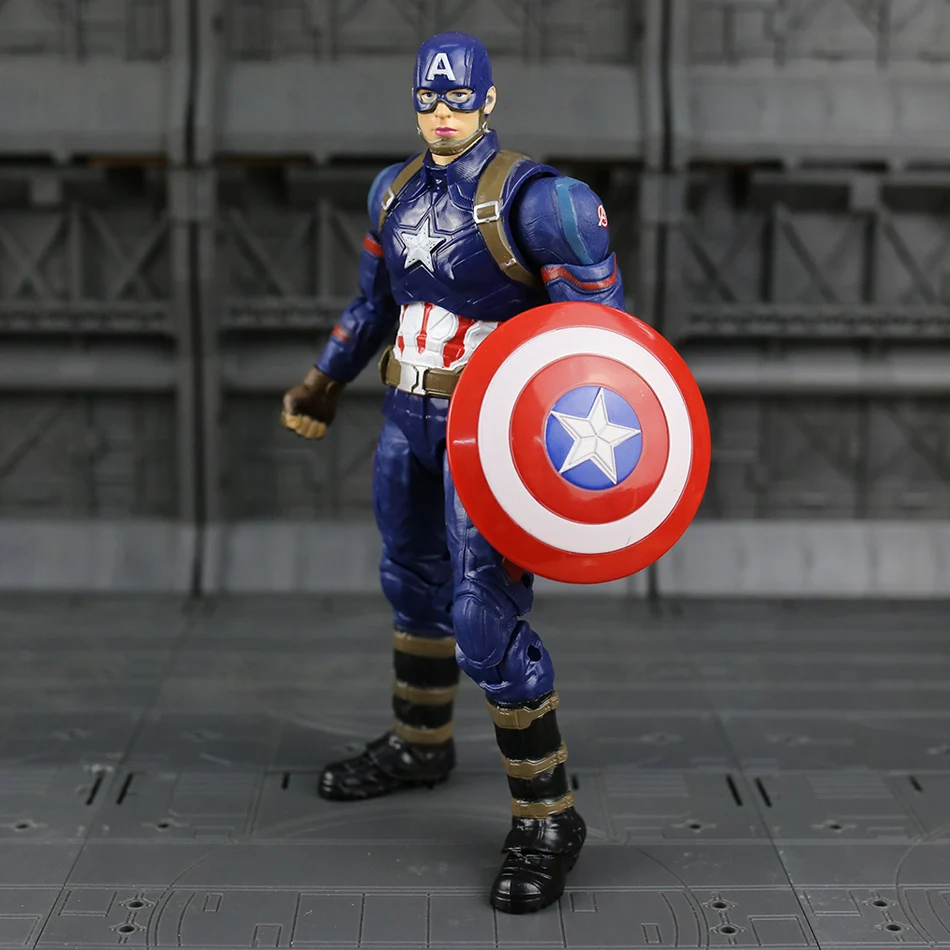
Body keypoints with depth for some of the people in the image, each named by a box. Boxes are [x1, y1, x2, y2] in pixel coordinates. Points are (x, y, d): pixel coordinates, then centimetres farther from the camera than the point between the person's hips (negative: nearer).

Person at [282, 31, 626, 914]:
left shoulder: (528, 198, -16)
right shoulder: (396, 190, 7)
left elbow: (597, 314, -16)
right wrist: (323, 385, 26)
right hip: (410, 414, 8)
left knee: (487, 622, -14)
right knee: (414, 578, 22)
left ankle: (546, 819, -1)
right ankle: (418, 744, 45)